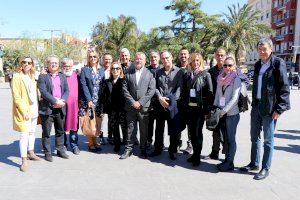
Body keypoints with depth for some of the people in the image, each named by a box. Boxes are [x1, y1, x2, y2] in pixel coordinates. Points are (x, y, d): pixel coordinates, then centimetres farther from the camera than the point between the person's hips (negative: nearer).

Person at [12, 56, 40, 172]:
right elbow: (16, 97, -13)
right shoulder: (17, 77, -8)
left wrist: (36, 109, 6)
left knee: (32, 132, 17)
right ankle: (24, 161, -3)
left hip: (34, 109, 7)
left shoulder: (32, 77, 13)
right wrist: (24, 111, -18)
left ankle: (31, 153, 32)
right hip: (23, 111, -7)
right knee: (24, 134, -9)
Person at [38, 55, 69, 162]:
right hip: (47, 108, -4)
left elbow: (67, 90, 7)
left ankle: (60, 150, 25)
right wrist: (55, 101, -18)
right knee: (46, 132, 4)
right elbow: (43, 92, -12)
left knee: (60, 131, 13)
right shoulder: (43, 76, -1)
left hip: (61, 108, 5)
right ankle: (47, 153, 14)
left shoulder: (62, 76, 14)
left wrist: (62, 101, -11)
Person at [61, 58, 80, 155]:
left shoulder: (75, 75, 10)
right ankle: (63, 145, 20)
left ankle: (74, 145, 15)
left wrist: (79, 102, 8)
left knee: (74, 125, 5)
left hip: (73, 105, 2)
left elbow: (78, 89, 12)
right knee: (62, 126, 7)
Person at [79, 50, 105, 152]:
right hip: (88, 100, -3)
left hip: (99, 100, 3)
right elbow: (83, 86, -5)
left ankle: (95, 141, 16)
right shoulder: (84, 70, 2)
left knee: (98, 121, 3)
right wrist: (89, 100, -13)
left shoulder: (102, 70, 12)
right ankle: (91, 143, 9)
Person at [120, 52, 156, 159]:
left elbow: (151, 90, -4)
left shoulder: (149, 73, 2)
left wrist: (140, 102, -11)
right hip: (131, 106, 1)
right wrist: (132, 102, -8)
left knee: (144, 129, 8)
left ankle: (143, 149, 22)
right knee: (130, 128, 7)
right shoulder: (128, 73, 6)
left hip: (144, 106, -1)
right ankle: (128, 149, 18)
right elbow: (125, 89, 2)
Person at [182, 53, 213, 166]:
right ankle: (195, 153, 25)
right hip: (189, 107, 4)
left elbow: (209, 92, -5)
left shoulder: (206, 74, 0)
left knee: (198, 132, -2)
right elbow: (184, 91, 12)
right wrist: (184, 106, 5)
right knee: (191, 132, 10)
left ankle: (197, 156, 9)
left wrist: (207, 109, -11)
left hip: (200, 108, -4)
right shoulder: (187, 75, 12)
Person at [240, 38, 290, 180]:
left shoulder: (278, 63, -8)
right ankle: (254, 163, 29)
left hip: (270, 108, -6)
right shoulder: (258, 65, 12)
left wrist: (279, 108, -14)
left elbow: (284, 87, -11)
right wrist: (253, 103, 13)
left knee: (268, 140, 4)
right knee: (254, 136, 14)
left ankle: (265, 168, 16)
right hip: (256, 106, 7)